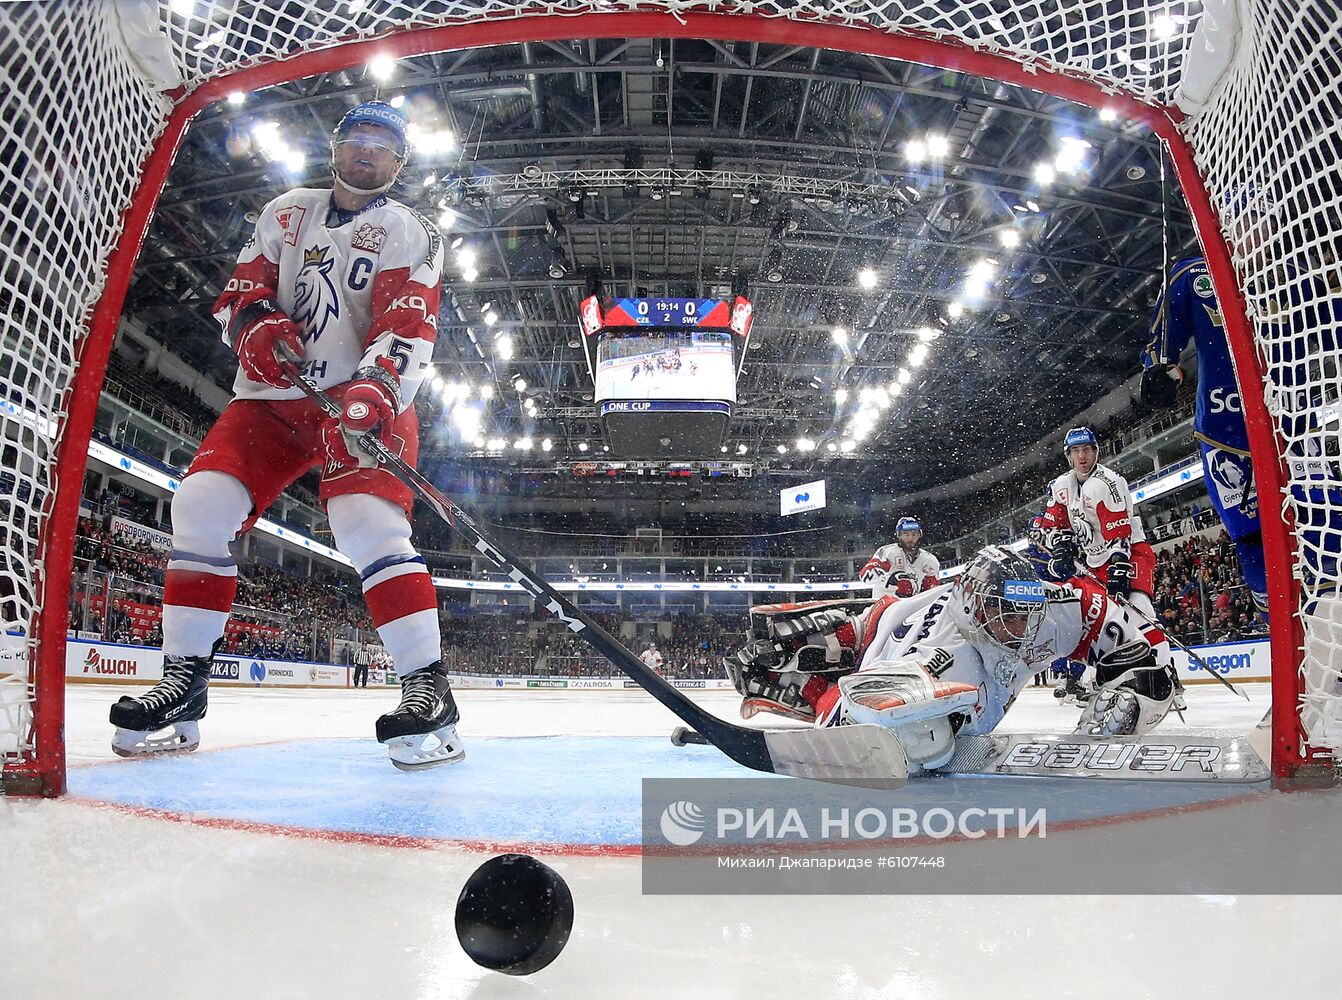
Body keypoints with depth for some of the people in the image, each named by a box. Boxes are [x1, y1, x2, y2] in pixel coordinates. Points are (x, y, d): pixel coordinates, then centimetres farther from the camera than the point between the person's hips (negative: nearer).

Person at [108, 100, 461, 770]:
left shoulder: (409, 233, 3)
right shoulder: (286, 212, 18)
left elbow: (407, 326, -13)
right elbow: (242, 290, 14)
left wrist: (376, 387, -33)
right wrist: (256, 326, -11)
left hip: (367, 402, -4)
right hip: (273, 395, 5)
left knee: (368, 524, -27)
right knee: (201, 506, -11)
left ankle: (428, 690, -25)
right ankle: (183, 682, -1)